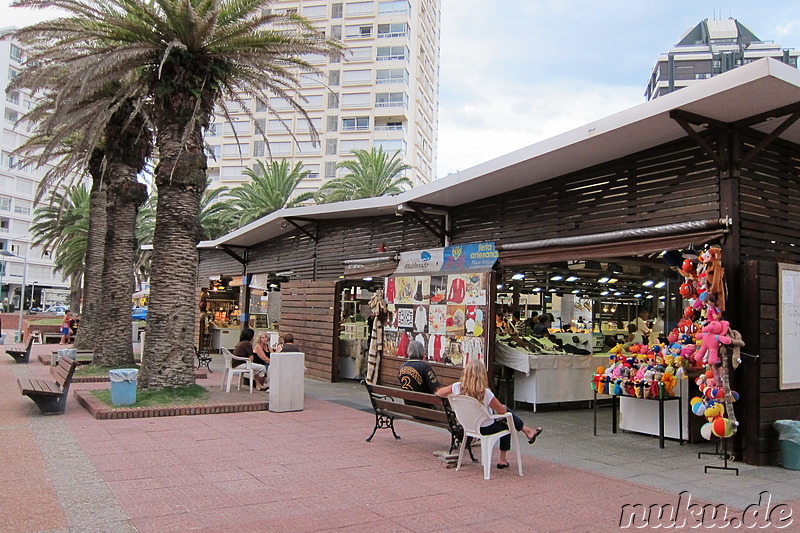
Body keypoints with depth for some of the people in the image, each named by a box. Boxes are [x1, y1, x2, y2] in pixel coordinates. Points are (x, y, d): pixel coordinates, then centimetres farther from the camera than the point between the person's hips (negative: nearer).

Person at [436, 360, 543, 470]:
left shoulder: (457, 387, -19)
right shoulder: (485, 393, -31)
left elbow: (438, 393, -4)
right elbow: (502, 410, -17)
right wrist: (503, 407, 7)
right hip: (486, 429, -6)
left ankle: (527, 430, 33)